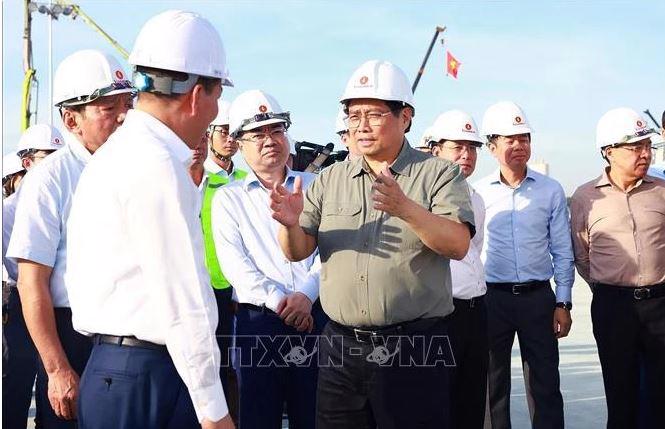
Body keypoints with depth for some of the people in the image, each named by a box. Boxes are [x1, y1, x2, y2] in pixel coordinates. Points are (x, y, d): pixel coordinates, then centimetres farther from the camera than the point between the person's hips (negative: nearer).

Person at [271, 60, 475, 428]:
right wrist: (291, 224, -17)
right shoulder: (330, 180, 11)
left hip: (414, 346, -3)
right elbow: (299, 252, 6)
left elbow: (458, 245, -14)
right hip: (340, 345, 4)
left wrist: (406, 209, -30)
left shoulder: (438, 174, 0)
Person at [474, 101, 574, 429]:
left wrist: (563, 304, 0)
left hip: (538, 297, 0)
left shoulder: (551, 190, 2)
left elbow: (562, 253, 5)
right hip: (492, 298, 0)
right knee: (494, 384, 10)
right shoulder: (478, 192, 2)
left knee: (544, 384, 4)